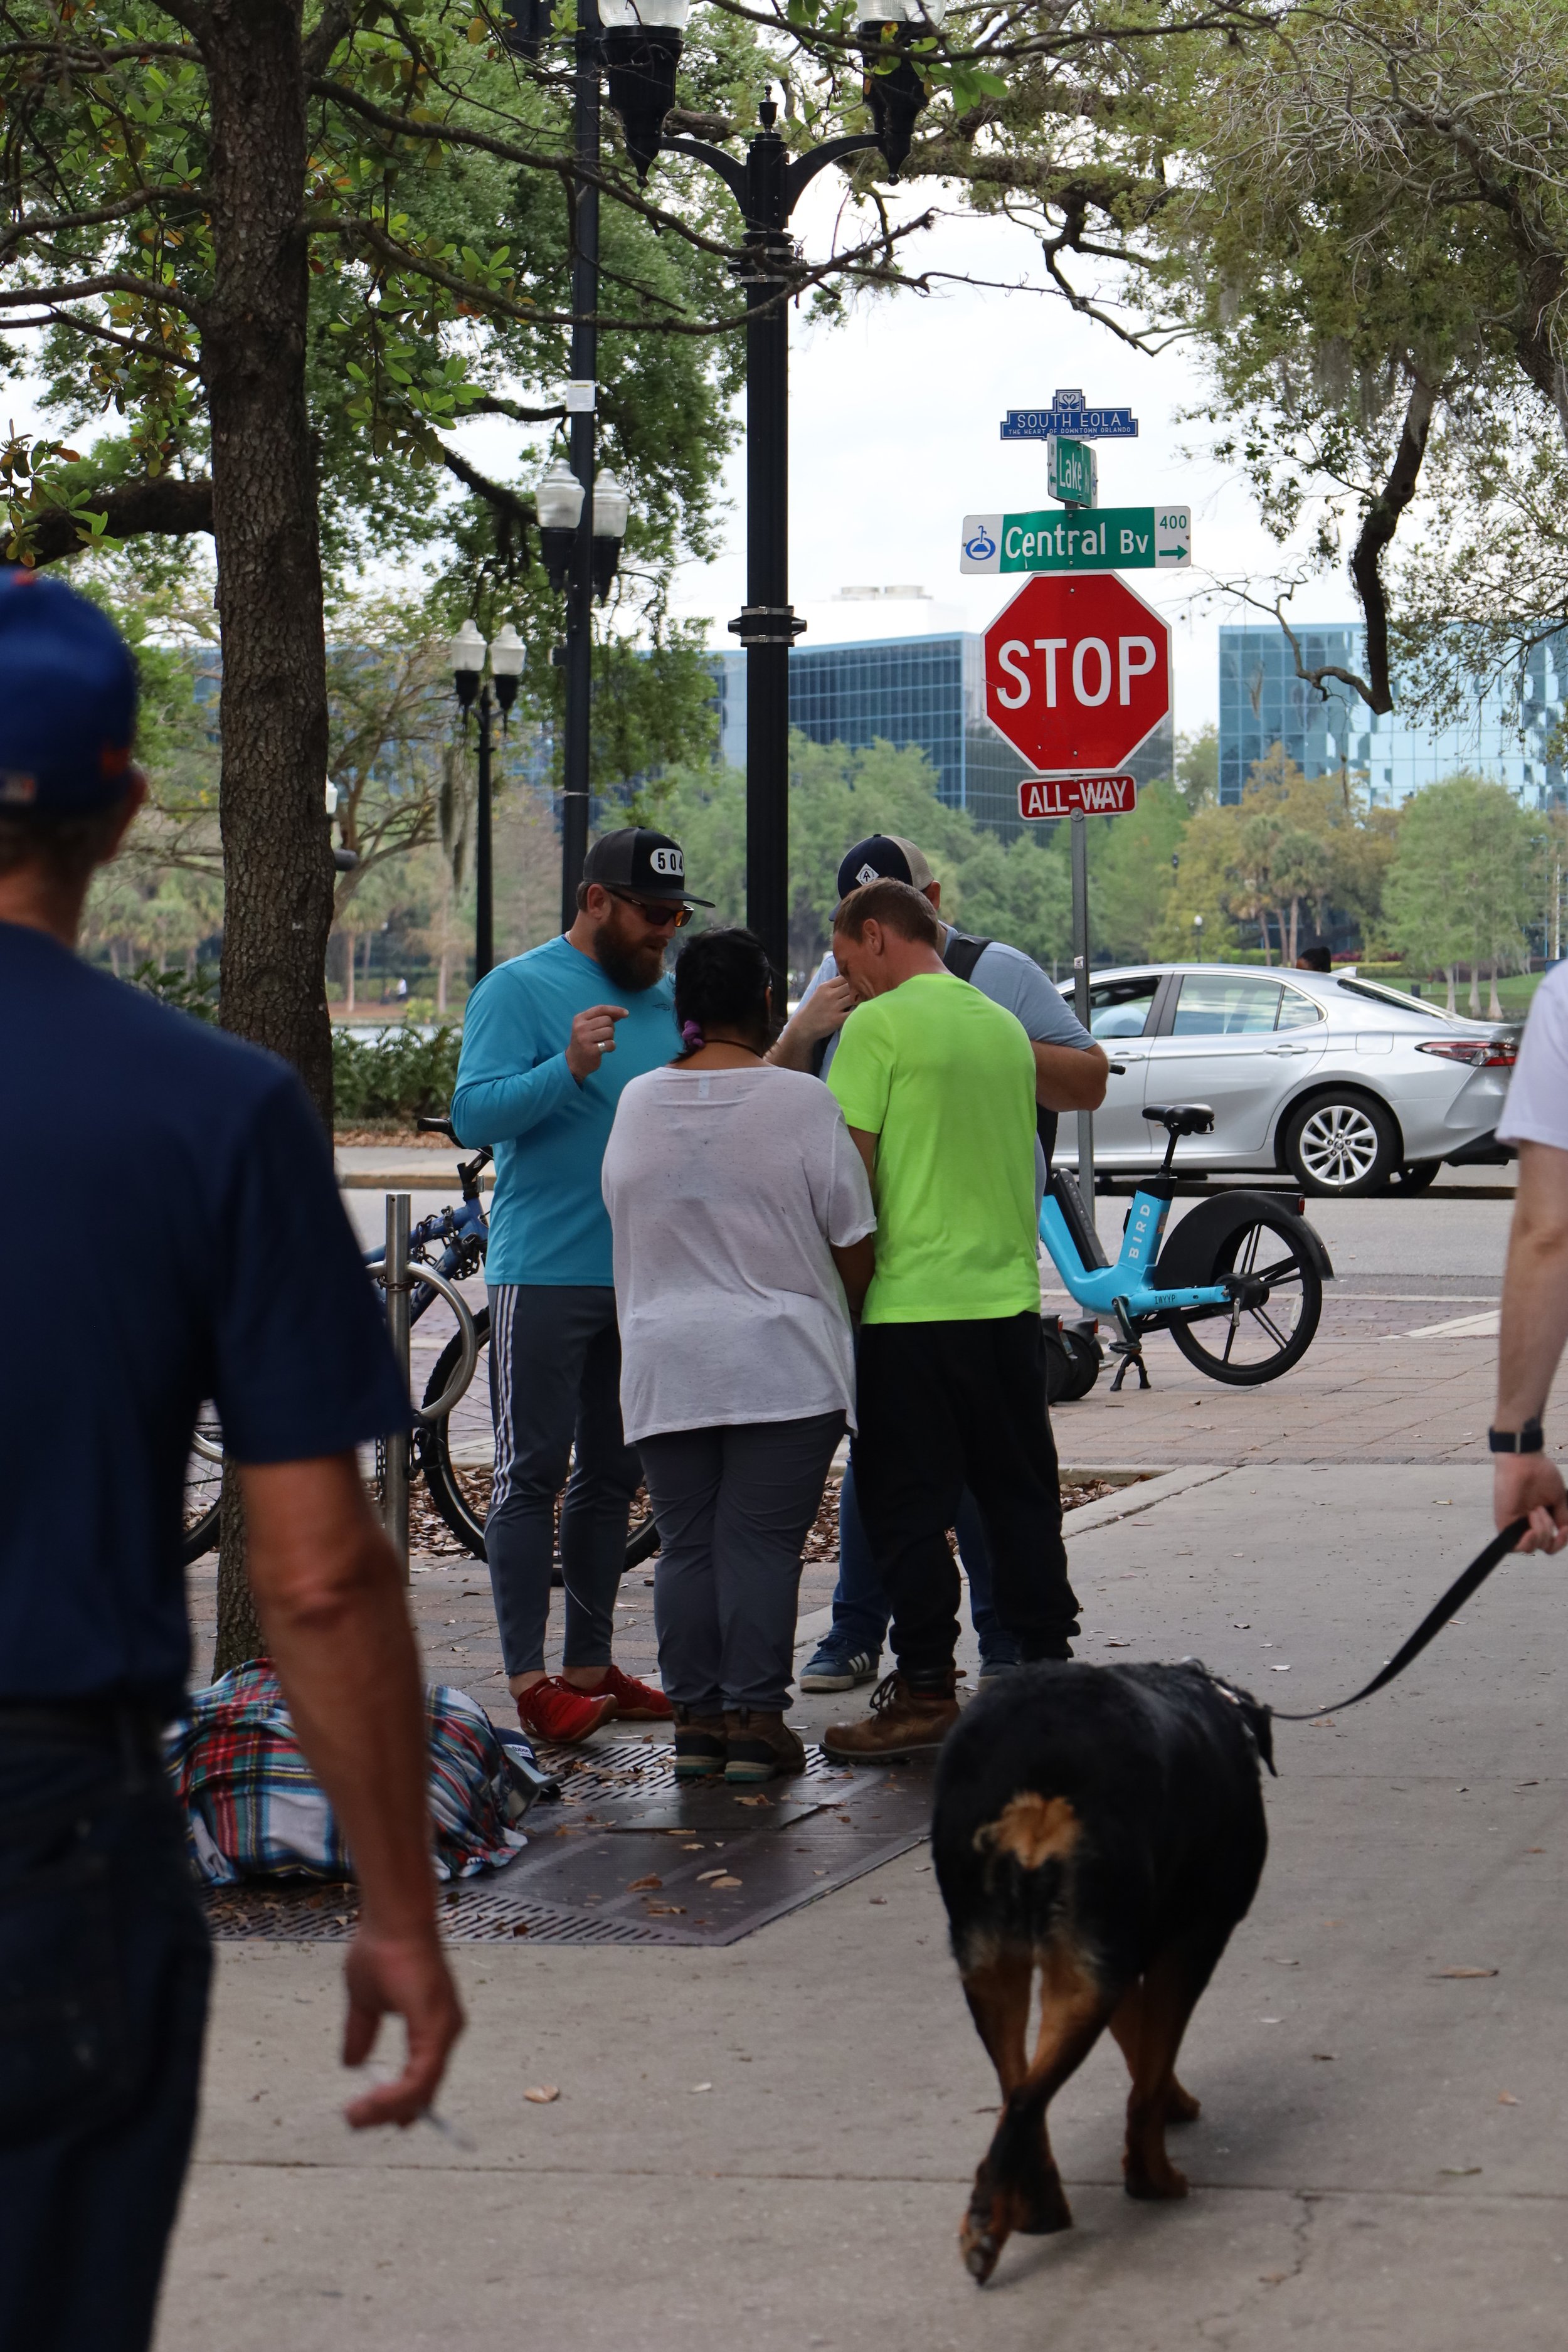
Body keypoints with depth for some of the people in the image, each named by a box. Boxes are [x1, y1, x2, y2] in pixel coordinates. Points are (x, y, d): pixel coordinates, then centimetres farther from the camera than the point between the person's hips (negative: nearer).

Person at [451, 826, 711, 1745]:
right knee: (533, 1475, -6)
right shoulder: (519, 989, -6)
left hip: (645, 1278, 7)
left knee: (613, 1477, 11)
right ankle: (528, 1679, -5)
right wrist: (568, 1068, -31)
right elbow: (474, 1115, -17)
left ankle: (592, 1665, 19)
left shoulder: (666, 1000, 15)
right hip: (544, 1276, -7)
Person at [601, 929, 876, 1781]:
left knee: (686, 1543, 8)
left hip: (664, 1365, 3)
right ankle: (753, 1724, -2)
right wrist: (844, 1321, 15)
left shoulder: (637, 1103, 5)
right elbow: (852, 1242, -3)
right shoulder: (802, 1103, -8)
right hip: (783, 1361, -3)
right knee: (760, 1543, -2)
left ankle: (694, 1720, 9)